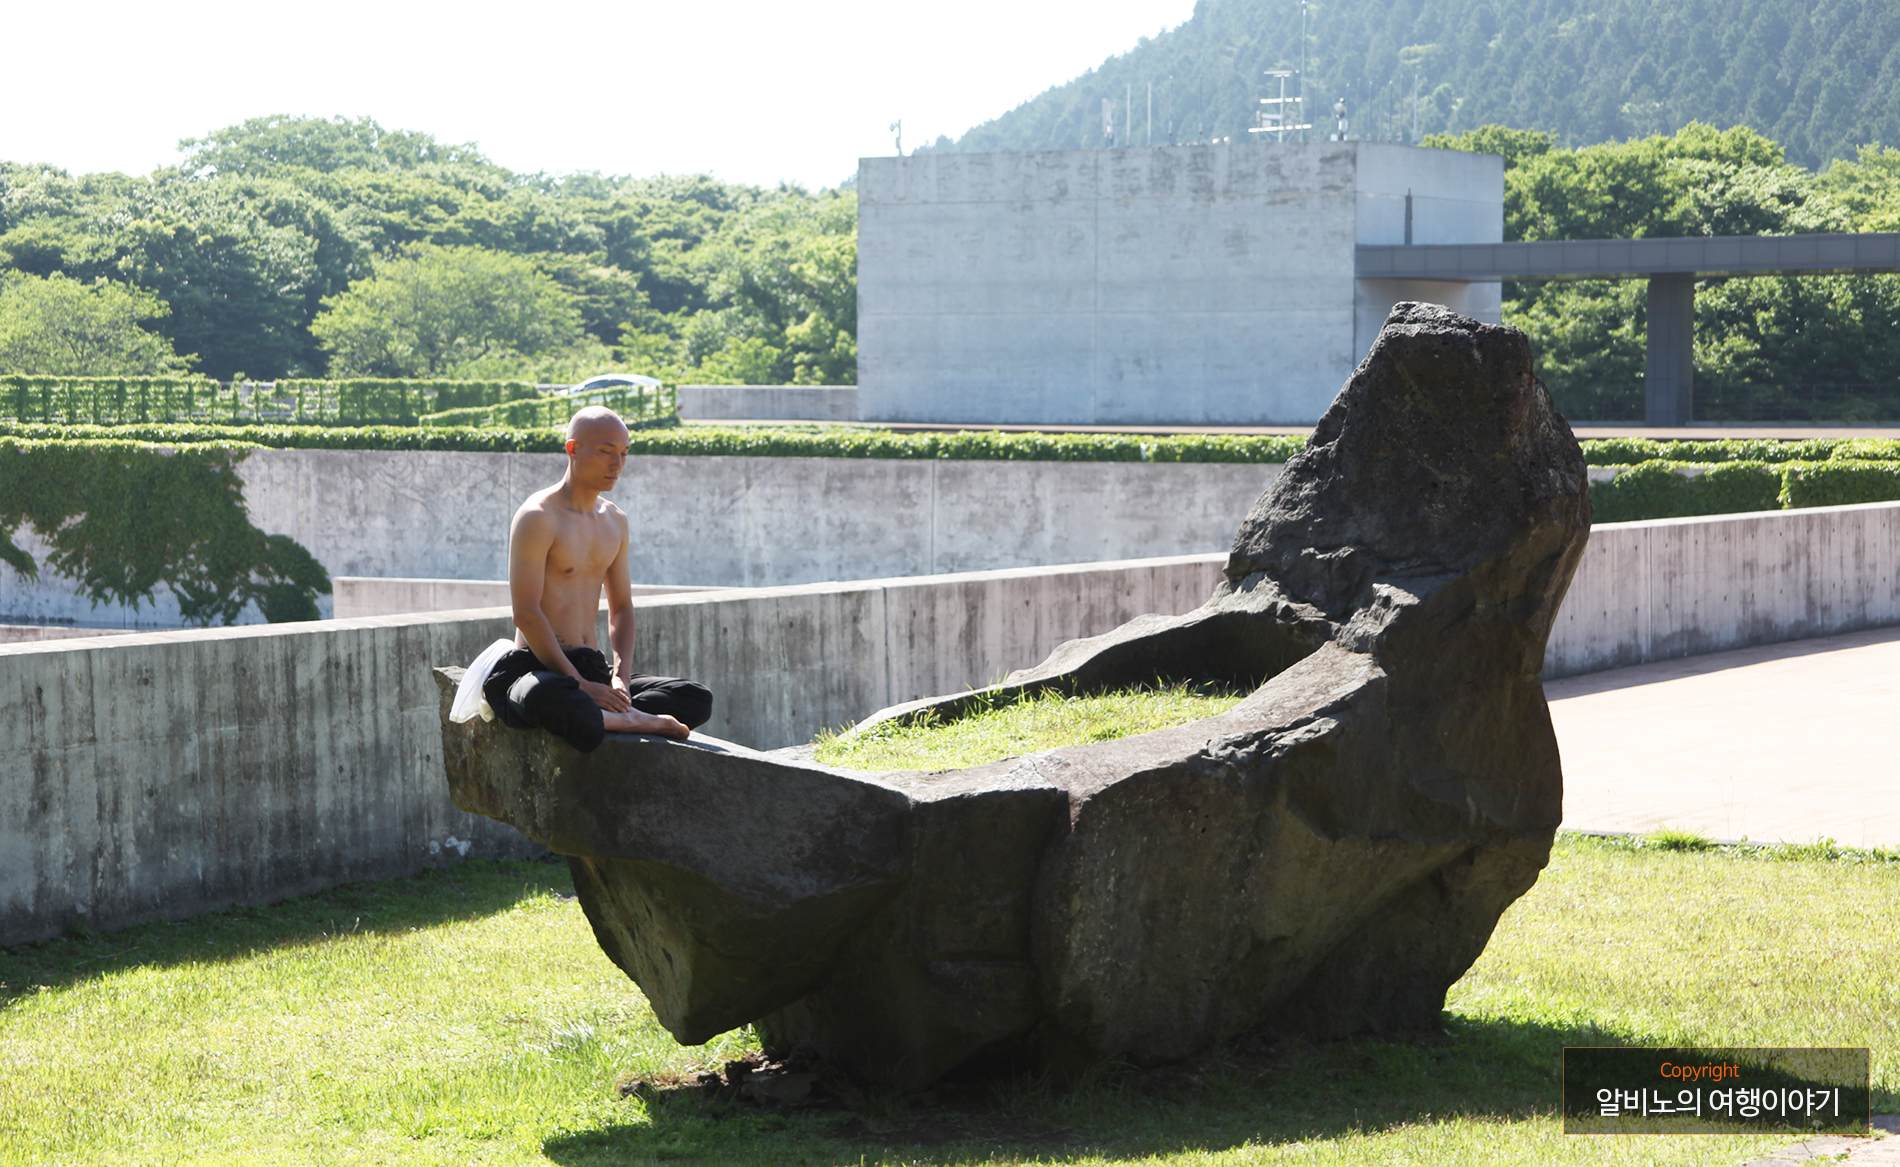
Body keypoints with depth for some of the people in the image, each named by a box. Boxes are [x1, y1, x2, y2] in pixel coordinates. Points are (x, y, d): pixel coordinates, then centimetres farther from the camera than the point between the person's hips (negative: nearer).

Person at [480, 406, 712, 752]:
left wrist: (621, 678, -2)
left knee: (697, 700, -9)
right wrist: (581, 685, -19)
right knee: (546, 696, -44)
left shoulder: (615, 521, 15)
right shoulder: (538, 518, -10)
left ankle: (612, 716, -26)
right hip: (536, 668, -7)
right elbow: (526, 614, -16)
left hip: (593, 670, 7)